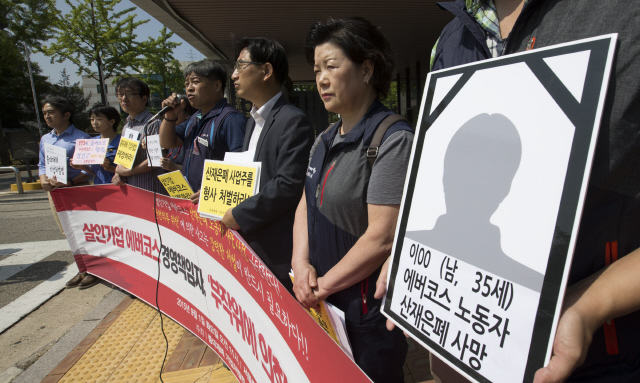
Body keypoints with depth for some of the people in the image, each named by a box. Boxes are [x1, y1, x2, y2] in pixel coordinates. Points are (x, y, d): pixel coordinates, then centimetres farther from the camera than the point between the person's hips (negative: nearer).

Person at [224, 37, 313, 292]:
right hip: (248, 244, 9)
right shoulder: (252, 122, 17)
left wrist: (238, 216, -17)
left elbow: (288, 185, -23)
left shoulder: (293, 121, -14)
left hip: (276, 250, -9)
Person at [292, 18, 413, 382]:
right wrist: (301, 264, -5)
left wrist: (324, 284, -14)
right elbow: (306, 204, 10)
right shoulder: (326, 140, 7)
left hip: (369, 311, -7)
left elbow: (382, 237, -24)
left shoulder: (393, 139, -20)